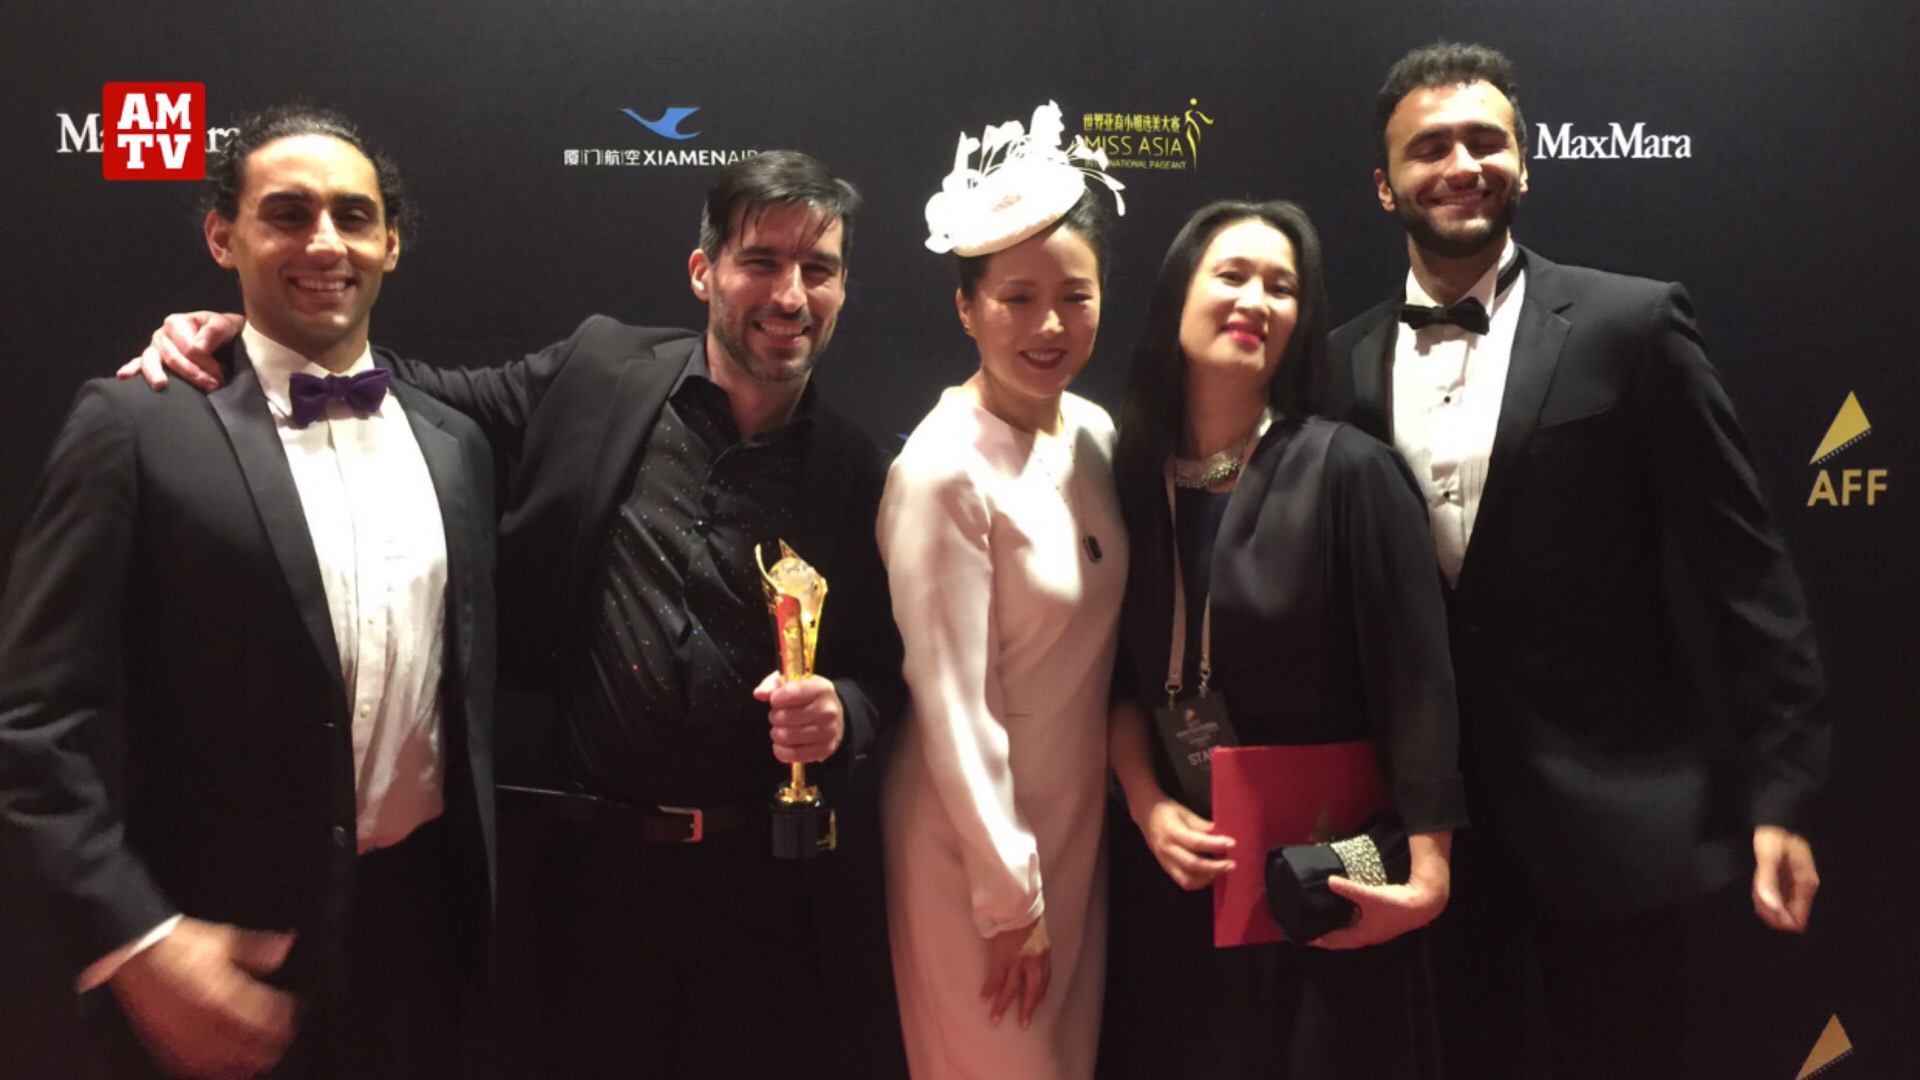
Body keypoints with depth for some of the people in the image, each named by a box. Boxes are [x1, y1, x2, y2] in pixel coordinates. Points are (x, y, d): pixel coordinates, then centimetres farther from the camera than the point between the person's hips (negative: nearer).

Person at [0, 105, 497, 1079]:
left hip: (421, 928, 5)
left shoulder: (454, 443, 6)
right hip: (218, 960, -4)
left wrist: (479, 903, 12)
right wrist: (135, 941, -18)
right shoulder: (136, 426, -9)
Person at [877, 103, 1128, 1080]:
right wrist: (1009, 896, -13)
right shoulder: (944, 470, -22)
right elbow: (949, 706, -20)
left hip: (1080, 824, 7)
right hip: (977, 844, -7)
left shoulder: (1094, 434, 0)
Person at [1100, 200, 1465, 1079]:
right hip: (1172, 863, 4)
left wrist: (1427, 870, -14)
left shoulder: (1347, 469, -11)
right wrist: (1148, 807, -7)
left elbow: (1414, 684, -12)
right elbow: (1120, 672, 5)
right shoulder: (1132, 472, 1)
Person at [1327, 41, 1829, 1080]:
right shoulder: (1347, 363, 2)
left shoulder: (1632, 326, -6)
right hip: (1429, 817, 3)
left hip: (1610, 810, -2)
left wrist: (1779, 793, -9)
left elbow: (1745, 568, -6)